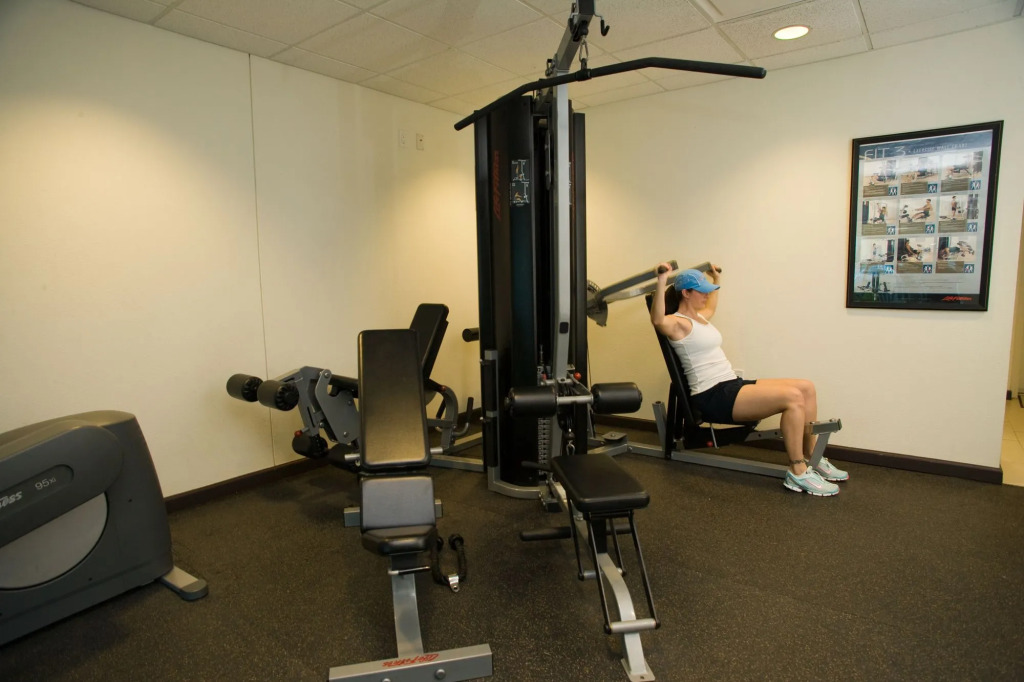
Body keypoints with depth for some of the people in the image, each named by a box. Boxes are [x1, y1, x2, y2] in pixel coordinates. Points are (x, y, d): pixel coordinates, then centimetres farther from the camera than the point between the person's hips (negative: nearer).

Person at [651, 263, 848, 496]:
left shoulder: (699, 317, 18)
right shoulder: (677, 323, -11)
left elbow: (711, 307, 43)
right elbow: (657, 321, -36)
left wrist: (716, 279, 49)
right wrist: (662, 281, -43)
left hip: (733, 385, 10)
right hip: (713, 397, -10)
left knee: (806, 388, 1)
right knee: (793, 397, -25)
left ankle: (812, 459, 11)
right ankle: (797, 473, -14)